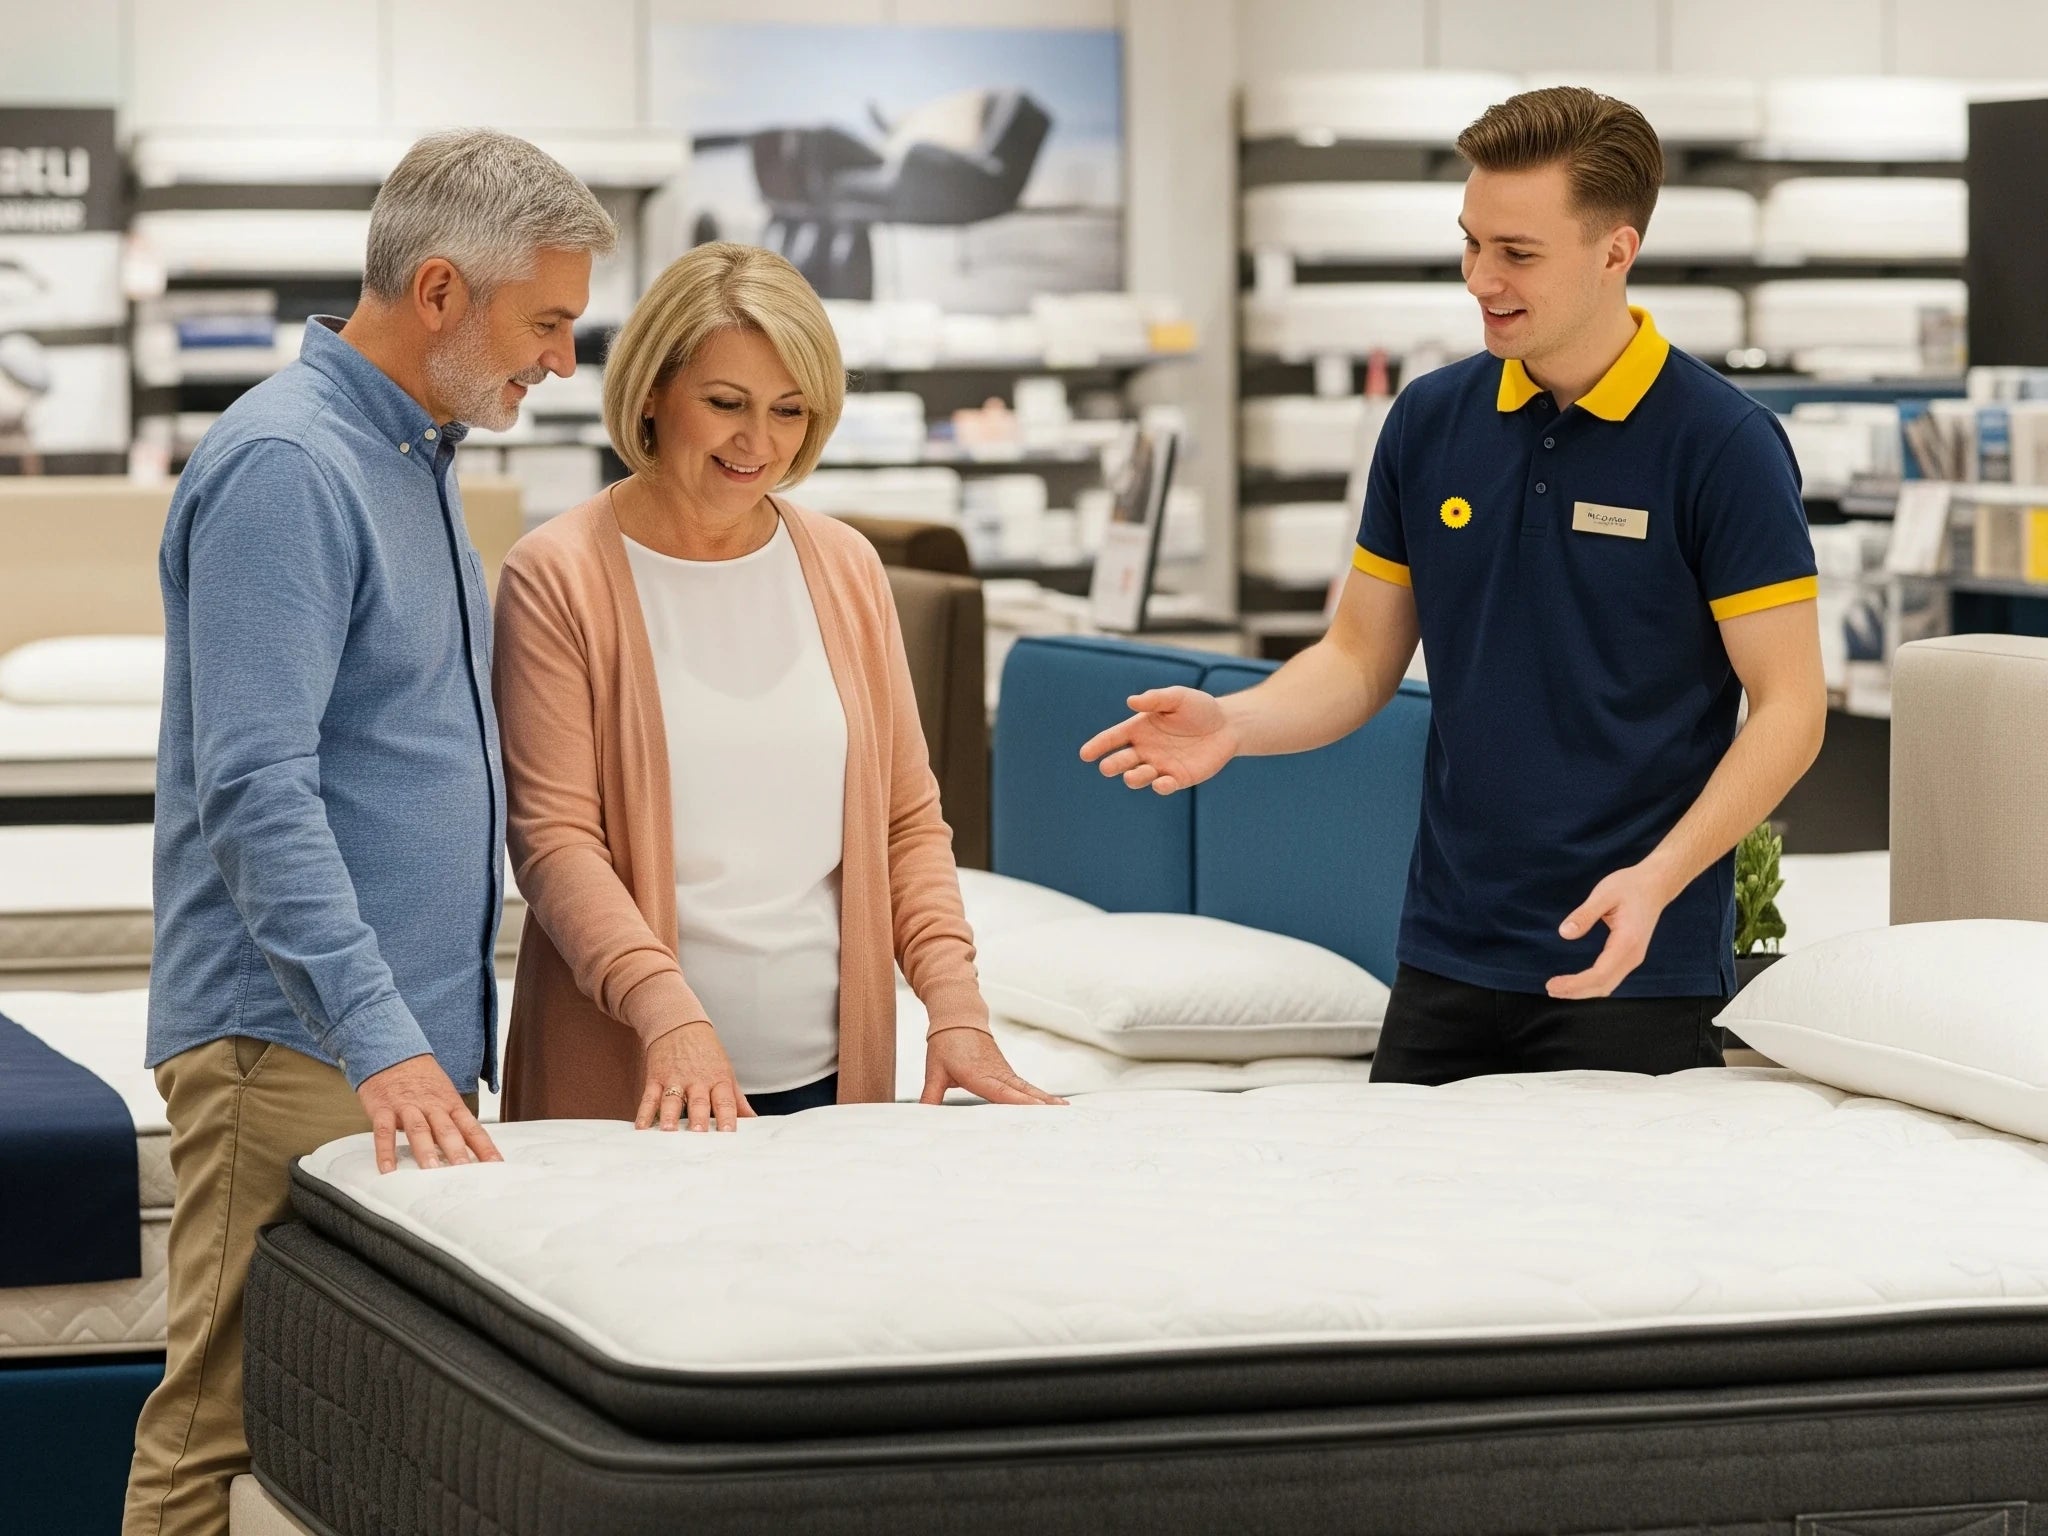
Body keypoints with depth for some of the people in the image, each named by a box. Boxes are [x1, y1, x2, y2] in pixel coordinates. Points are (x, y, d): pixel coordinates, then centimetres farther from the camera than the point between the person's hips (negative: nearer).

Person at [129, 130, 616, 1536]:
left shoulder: (418, 456, 17)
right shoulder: (286, 468, -14)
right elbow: (256, 790, -23)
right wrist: (378, 1036, -30)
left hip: (410, 1047, 9)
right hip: (297, 1048, -9)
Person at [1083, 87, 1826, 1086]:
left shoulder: (1722, 442, -10)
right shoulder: (1431, 421, 6)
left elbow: (1788, 705, -10)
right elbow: (1363, 655, 11)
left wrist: (1655, 880, -22)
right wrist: (1234, 723, -9)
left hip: (1637, 973, -5)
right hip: (1448, 962, 5)